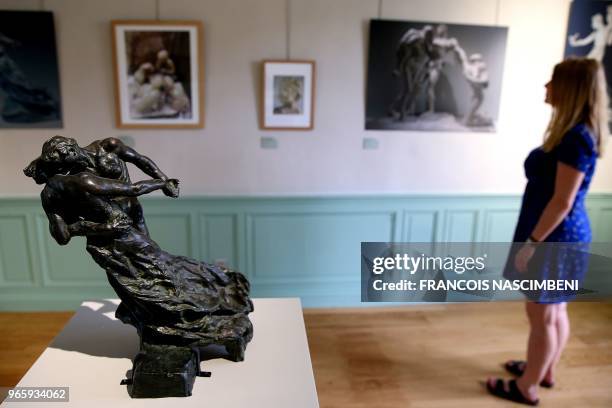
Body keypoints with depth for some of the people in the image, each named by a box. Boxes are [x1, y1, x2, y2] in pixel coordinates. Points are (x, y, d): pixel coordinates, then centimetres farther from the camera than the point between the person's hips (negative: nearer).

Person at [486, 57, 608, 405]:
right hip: (562, 237, 10)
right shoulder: (576, 132, 10)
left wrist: (531, 243, -19)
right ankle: (545, 371, 38)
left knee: (542, 316, 4)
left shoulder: (576, 138, -21)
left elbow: (562, 202, -23)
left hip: (555, 239, -10)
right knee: (556, 312, 21)